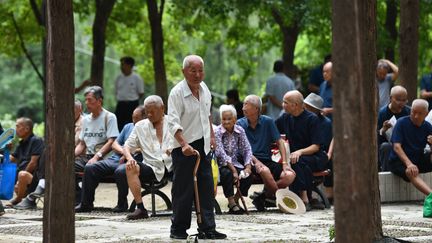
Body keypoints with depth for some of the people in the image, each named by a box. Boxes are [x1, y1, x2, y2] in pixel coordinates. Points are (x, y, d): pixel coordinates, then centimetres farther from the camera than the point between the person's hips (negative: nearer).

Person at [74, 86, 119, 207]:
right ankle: (79, 200, -17)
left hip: (103, 158, -6)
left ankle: (87, 203, -24)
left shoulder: (109, 117, -1)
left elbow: (111, 142, -11)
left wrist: (96, 157, -23)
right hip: (87, 156, 6)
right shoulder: (86, 119, 21)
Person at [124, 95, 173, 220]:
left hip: (171, 165, -2)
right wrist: (129, 158, -10)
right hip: (152, 167, 2)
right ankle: (140, 208, -25)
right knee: (131, 167, -27)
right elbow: (127, 146, 13)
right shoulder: (140, 126, 17)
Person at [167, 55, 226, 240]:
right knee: (183, 190, -3)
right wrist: (184, 144, -35)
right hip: (183, 148, -7)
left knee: (206, 188, 5)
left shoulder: (204, 88, 7)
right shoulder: (177, 93, -15)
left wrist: (211, 136, 25)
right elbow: (173, 122, -23)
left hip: (203, 145, 7)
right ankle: (178, 229, 7)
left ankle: (207, 228, 9)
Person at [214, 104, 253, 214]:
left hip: (235, 163, 4)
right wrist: (233, 170, -28)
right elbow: (221, 153, -20)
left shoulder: (240, 131, 4)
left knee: (248, 175, -20)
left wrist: (248, 167, -18)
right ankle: (232, 204, -21)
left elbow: (247, 149, -1)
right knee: (227, 173, -34)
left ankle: (236, 200, 0)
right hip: (221, 165, -4)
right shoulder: (217, 132, -10)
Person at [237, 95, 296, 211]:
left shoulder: (268, 122, 9)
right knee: (265, 171, -37)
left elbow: (279, 142, 8)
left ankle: (263, 196, -12)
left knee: (290, 175, -22)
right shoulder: (240, 124, 4)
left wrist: (284, 163, -4)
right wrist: (256, 161, -20)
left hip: (267, 160, 3)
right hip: (251, 161, -3)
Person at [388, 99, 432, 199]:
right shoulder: (401, 123, -8)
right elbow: (397, 147, -17)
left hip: (419, 160, 6)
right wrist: (409, 164, -33)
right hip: (399, 161, -6)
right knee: (411, 172, -38)